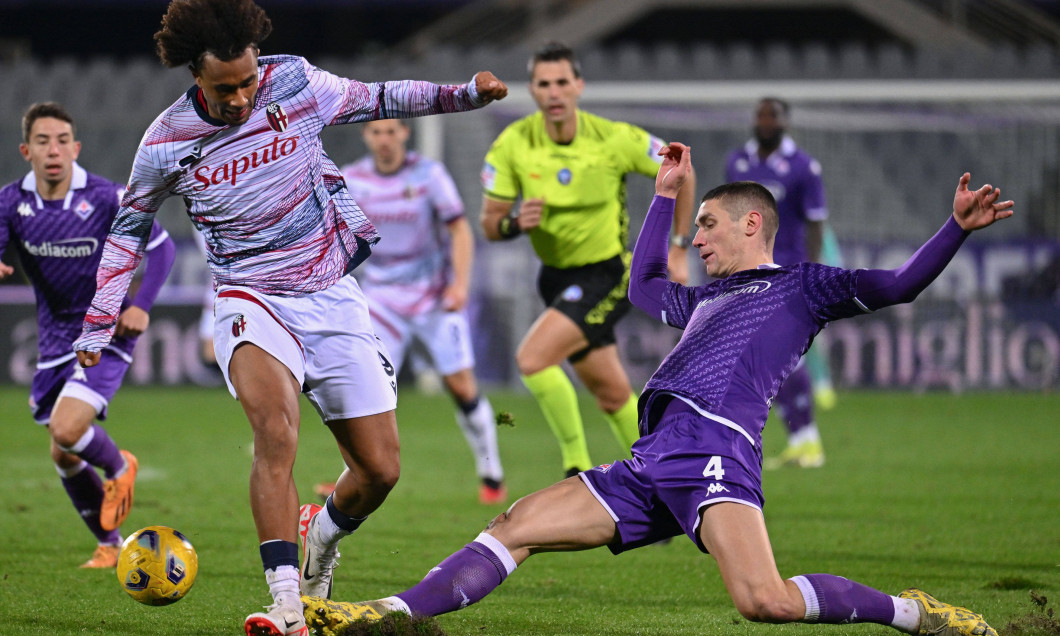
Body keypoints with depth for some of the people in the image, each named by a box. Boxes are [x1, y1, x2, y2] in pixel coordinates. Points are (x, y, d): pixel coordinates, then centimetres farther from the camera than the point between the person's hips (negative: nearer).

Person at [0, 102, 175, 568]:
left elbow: (161, 246, -6)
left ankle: (119, 468, 11)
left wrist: (141, 306, -18)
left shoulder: (107, 198, -14)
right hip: (55, 340, 5)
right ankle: (109, 545, 29)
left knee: (68, 429, -23)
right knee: (63, 456, 9)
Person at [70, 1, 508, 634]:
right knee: (277, 430, -32)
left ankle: (320, 536, 34)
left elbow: (374, 99, 12)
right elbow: (129, 227, 10)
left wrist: (465, 94, 0)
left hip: (333, 296, 3)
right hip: (251, 300, -3)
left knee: (380, 469, -1)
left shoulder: (294, 82, -6)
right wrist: (98, 324, 7)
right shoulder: (167, 142, -7)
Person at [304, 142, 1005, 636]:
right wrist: (665, 194, 51)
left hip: (716, 449, -8)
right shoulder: (708, 299, 34)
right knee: (516, 528, 1)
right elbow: (644, 287, 53)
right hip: (648, 466, 8)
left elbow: (899, 285, 1)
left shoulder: (802, 286, 11)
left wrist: (958, 227, -14)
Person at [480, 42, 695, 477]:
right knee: (612, 395, 15)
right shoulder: (512, 145, -10)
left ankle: (578, 468, -13)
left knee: (533, 358, -24)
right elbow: (490, 225, -5)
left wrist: (678, 248, 0)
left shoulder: (614, 139, -17)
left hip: (607, 274, -5)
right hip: (557, 276, 5)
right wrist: (514, 223, -29)